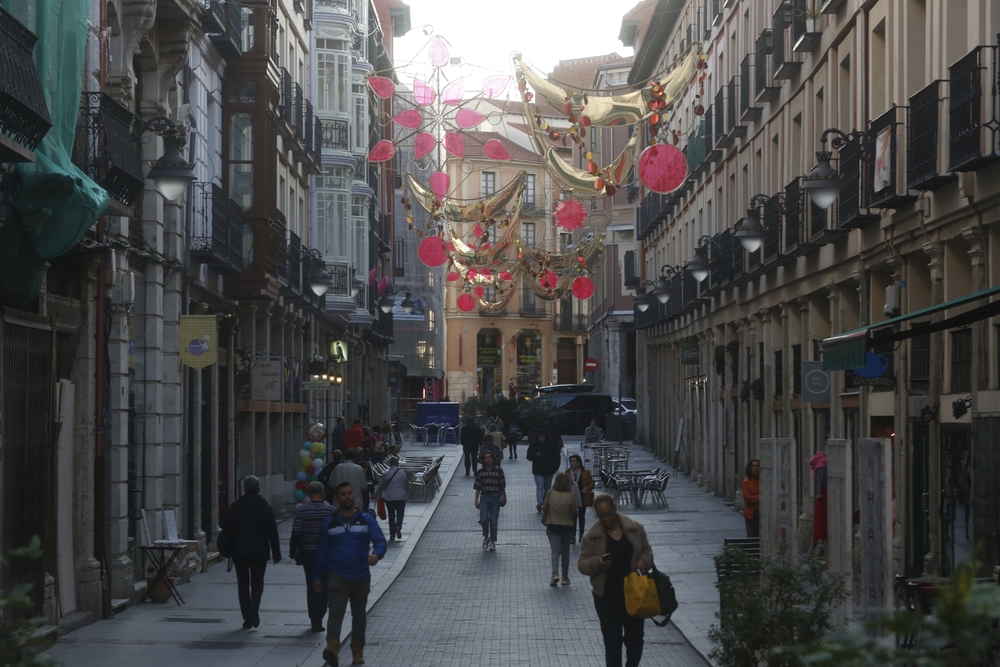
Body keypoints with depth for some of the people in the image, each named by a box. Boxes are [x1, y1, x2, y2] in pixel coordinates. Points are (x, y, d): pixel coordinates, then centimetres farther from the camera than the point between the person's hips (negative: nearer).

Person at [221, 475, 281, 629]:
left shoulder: (235, 507, -2)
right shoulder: (266, 508, -2)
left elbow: (226, 528, -5)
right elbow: (273, 533, -2)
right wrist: (276, 553, 3)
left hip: (240, 552, 0)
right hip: (259, 553, 0)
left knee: (243, 584, 8)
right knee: (257, 583, 11)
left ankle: (247, 618, 5)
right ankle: (254, 607, -16)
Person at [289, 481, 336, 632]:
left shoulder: (302, 509, -7)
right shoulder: (330, 510, -7)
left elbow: (296, 533, -10)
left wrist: (293, 552, 1)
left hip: (308, 552, 1)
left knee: (311, 586, 14)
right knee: (323, 587, 5)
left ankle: (314, 619, 19)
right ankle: (317, 620, -5)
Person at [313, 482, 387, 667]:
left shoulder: (366, 520, 3)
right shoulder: (330, 523, 6)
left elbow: (380, 541, -8)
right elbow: (322, 552, 10)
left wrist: (376, 554, -31)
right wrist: (318, 577, 8)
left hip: (361, 577, 1)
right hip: (337, 577, -1)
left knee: (359, 615, 12)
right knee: (336, 613, -17)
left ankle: (358, 651, 23)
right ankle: (332, 647, -32)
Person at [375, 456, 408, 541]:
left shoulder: (386, 474, -7)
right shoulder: (403, 473, -5)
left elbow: (382, 486, 0)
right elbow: (406, 485, 4)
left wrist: (377, 494, 16)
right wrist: (405, 494, 21)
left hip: (389, 498, 0)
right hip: (401, 497, 0)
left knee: (391, 515, 9)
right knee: (400, 514, 12)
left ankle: (392, 535, 9)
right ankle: (398, 526, -17)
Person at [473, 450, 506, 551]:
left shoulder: (498, 472, 0)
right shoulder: (480, 472, 4)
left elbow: (502, 486, 2)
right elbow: (477, 487, 6)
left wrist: (502, 496, -12)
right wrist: (476, 500, 3)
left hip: (495, 497, -1)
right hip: (484, 497, 1)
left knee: (493, 521, 3)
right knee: (483, 519, -11)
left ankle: (493, 542, 15)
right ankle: (486, 537, 14)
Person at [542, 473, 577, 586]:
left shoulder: (550, 494, -11)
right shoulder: (571, 496, -14)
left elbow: (544, 509, 0)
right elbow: (574, 512, -7)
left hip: (552, 527, 0)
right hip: (567, 527, 1)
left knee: (555, 550, -2)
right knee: (565, 551, 15)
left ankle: (555, 573, -23)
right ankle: (565, 577, 21)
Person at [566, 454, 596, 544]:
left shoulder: (586, 472, -4)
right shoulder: (568, 472, 1)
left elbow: (592, 484, -2)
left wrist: (587, 489, -20)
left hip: (582, 499, -1)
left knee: (581, 517, 12)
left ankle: (581, 536, 24)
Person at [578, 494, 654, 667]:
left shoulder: (635, 528, -1)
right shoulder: (591, 536, -6)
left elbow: (647, 550, 10)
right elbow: (582, 565, -5)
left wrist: (644, 561, -12)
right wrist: (597, 563, -25)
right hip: (606, 597, -2)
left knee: (635, 638, 11)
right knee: (612, 640, 6)